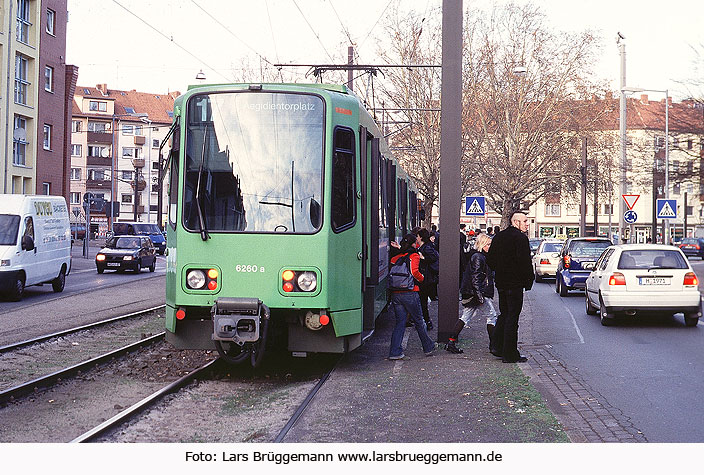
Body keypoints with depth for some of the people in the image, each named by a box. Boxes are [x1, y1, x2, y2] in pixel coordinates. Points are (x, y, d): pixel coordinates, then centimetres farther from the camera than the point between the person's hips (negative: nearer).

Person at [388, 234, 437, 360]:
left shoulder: (395, 257, 13)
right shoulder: (414, 256, -3)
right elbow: (414, 272, -16)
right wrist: (421, 278, 1)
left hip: (395, 293, 5)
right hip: (410, 293, -5)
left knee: (399, 322, 7)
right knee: (419, 321, 9)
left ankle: (395, 352, -1)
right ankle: (428, 348, 23)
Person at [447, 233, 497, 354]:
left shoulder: (480, 256, 17)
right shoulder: (478, 257, -14)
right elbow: (475, 278, -20)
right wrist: (480, 296, -23)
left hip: (470, 294, 10)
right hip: (477, 293, -10)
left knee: (465, 317, 8)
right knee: (492, 315, 0)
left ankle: (451, 343, 6)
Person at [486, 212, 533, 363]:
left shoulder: (498, 237, 11)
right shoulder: (520, 238, -13)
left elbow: (490, 260, 13)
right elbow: (525, 261, -20)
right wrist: (529, 279, -9)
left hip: (501, 282, 8)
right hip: (515, 283, -7)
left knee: (504, 314, 19)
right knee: (512, 317, -3)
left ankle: (497, 346, 16)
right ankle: (510, 354, 0)